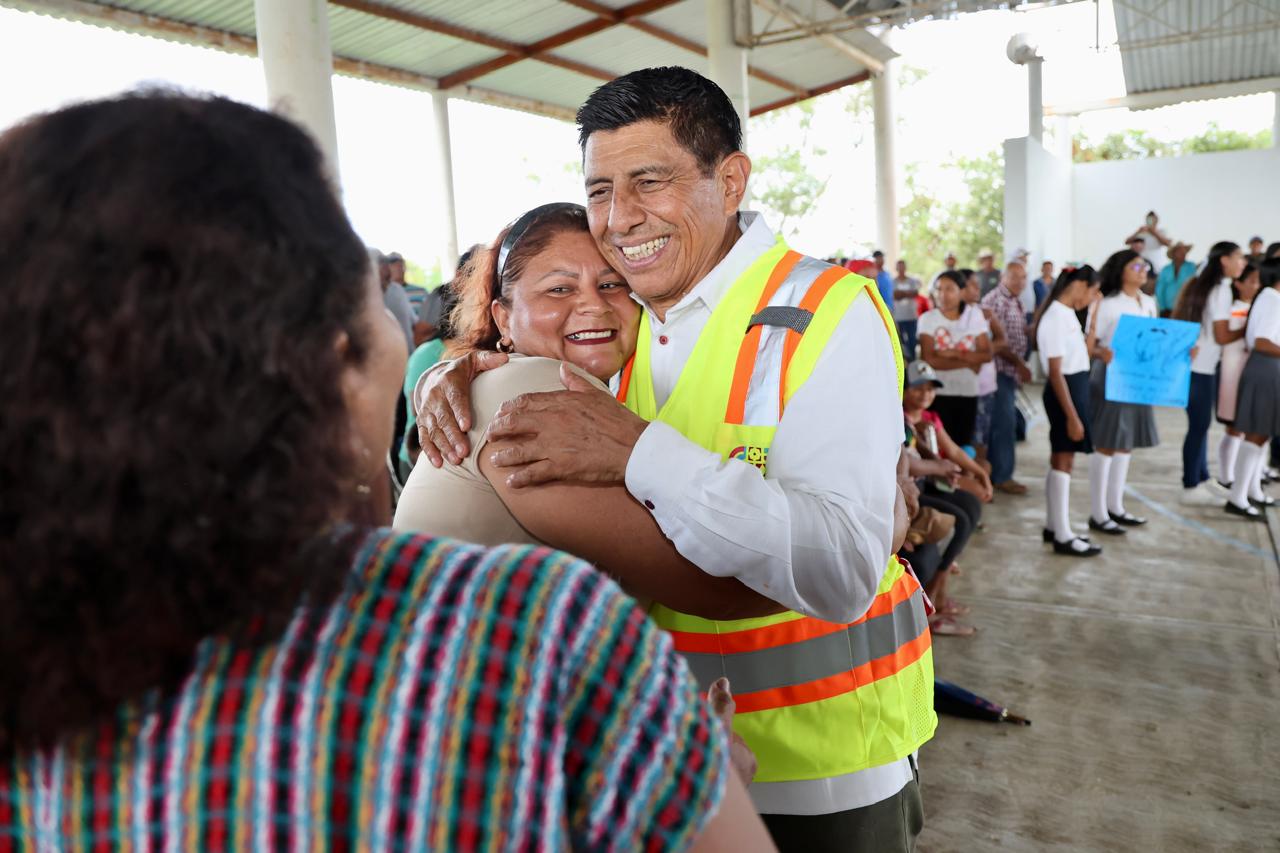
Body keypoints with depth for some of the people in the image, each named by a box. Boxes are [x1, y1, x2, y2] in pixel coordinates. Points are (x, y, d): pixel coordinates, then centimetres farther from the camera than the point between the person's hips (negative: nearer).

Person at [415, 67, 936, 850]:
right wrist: (457, 375, -11)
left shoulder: (826, 314, -20)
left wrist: (641, 453, -37)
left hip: (820, 752, -5)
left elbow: (844, 572, -29)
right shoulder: (625, 317, -1)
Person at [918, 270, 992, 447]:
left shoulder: (975, 315, 4)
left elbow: (986, 354, -4)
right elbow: (929, 360, -16)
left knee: (964, 443, 11)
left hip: (969, 391, 3)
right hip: (939, 392, -3)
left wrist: (954, 353, -16)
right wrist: (968, 361, -12)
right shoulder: (928, 319, -5)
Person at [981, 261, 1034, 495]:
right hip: (1000, 370, -9)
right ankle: (1002, 476, 1)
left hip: (1011, 370, 9)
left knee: (1002, 422, 13)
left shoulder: (1015, 301, 15)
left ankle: (993, 471, 21)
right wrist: (1019, 363, -16)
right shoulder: (995, 300, -14)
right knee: (1005, 423, -6)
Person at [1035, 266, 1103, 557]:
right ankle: (1063, 537, 3)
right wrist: (1072, 416, -23)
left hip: (1076, 388, 10)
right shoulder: (1055, 318, -19)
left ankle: (1053, 526, 25)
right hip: (1064, 392, -10)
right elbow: (1056, 372, -22)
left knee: (1061, 459, 15)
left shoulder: (1067, 313, 11)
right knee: (1063, 461, -4)